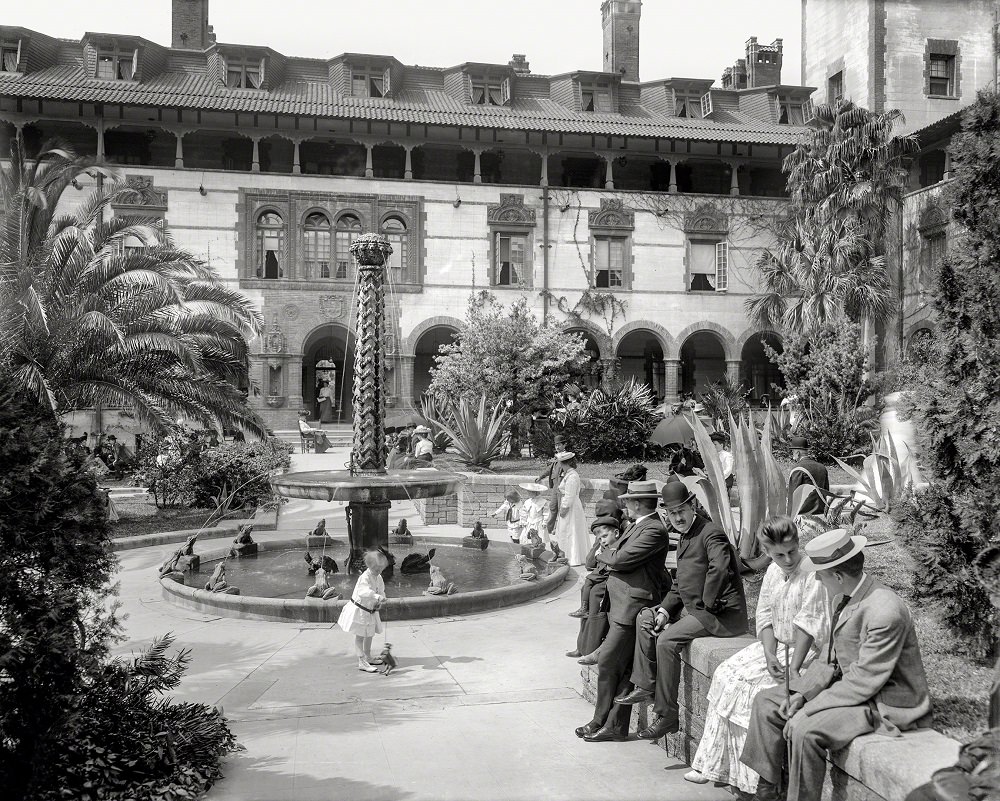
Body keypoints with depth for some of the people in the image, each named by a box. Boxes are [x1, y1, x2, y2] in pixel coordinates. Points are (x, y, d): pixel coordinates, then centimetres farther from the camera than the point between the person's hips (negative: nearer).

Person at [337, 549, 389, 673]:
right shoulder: (365, 577, -27)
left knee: (369, 635, 20)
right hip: (359, 610, -9)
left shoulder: (379, 577, 0)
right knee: (360, 636, -3)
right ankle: (362, 662, -2)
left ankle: (368, 658, 35)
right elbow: (364, 591, -45)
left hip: (371, 611, 9)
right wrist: (378, 597, -56)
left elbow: (381, 591, 9)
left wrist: (378, 602, -11)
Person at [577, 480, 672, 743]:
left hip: (632, 605, -10)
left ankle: (602, 723, 6)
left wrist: (604, 555, -1)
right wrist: (611, 555, -3)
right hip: (622, 604, 10)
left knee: (608, 663, -6)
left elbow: (621, 559, -20)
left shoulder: (654, 530, -16)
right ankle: (615, 725, 18)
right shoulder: (638, 525, 15)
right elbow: (616, 552, 18)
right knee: (623, 667, 12)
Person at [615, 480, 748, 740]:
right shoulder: (685, 538, 17)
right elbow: (680, 586, 20)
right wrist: (665, 610, 5)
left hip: (722, 614, -10)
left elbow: (720, 568, -33)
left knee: (667, 639, -24)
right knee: (645, 618, 10)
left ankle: (666, 716, -14)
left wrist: (706, 604, -22)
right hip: (695, 609, 10)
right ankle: (645, 686, 9)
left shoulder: (711, 533, -14)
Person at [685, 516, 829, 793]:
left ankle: (750, 779, -7)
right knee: (725, 675, -2)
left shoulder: (813, 573, -19)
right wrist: (770, 656, -11)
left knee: (756, 687, -23)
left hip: (805, 651, -8)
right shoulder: (772, 573, 6)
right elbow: (764, 618, 5)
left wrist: (793, 668, -23)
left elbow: (808, 625, -21)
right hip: (774, 646, 8)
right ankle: (715, 764, 6)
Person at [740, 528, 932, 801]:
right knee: (766, 701, 4)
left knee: (805, 730, -30)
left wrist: (806, 712, -23)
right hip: (849, 685, 10)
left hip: (884, 703, -10)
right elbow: (832, 657, 9)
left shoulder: (885, 612, -28)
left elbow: (864, 681, -26)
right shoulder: (843, 597, 1)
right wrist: (802, 693, -5)